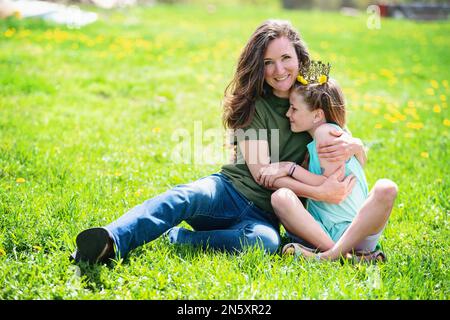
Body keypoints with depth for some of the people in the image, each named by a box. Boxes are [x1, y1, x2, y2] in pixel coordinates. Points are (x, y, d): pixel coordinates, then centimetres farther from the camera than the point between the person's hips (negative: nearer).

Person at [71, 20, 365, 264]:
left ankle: (172, 240, -35)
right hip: (229, 190, -1)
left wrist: (352, 146, -14)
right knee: (187, 196, -37)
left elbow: (357, 148, 13)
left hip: (265, 215, 1)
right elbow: (261, 171, -10)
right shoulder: (253, 104, 1)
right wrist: (318, 192, -21)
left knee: (266, 241, -38)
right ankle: (111, 241, -55)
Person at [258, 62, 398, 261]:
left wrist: (290, 168, -10)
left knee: (385, 188, -33)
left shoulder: (327, 131, -3)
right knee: (281, 197, -21)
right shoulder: (311, 142, 20)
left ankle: (331, 255, -38)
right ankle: (342, 253, -31)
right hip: (323, 232, 6)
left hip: (355, 230, -5)